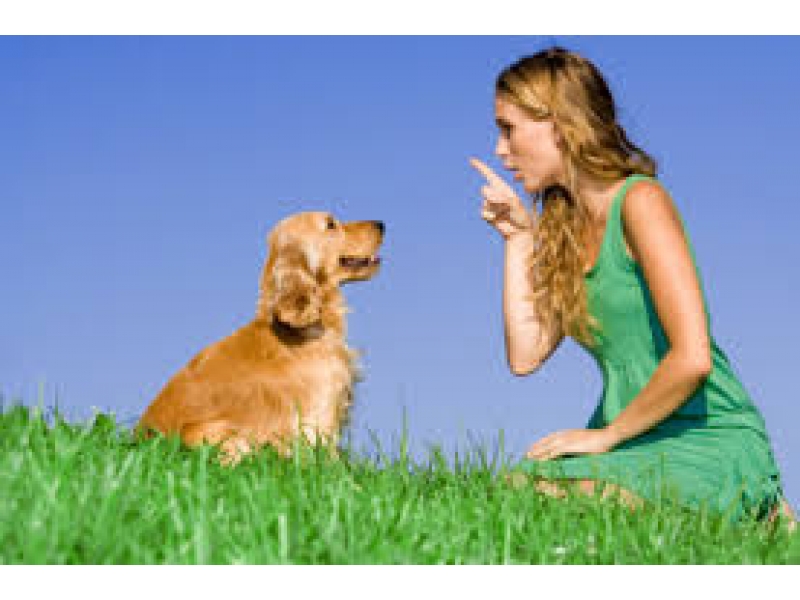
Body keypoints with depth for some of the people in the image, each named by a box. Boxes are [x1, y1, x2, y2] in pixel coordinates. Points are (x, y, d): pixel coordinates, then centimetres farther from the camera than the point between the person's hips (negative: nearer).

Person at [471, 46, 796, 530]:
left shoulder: (640, 202, -13)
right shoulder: (563, 226, 13)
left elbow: (692, 359, -22)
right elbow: (525, 355, 3)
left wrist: (605, 435, -12)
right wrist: (518, 235, 6)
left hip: (712, 441, -8)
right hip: (641, 445, 8)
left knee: (543, 496, -28)